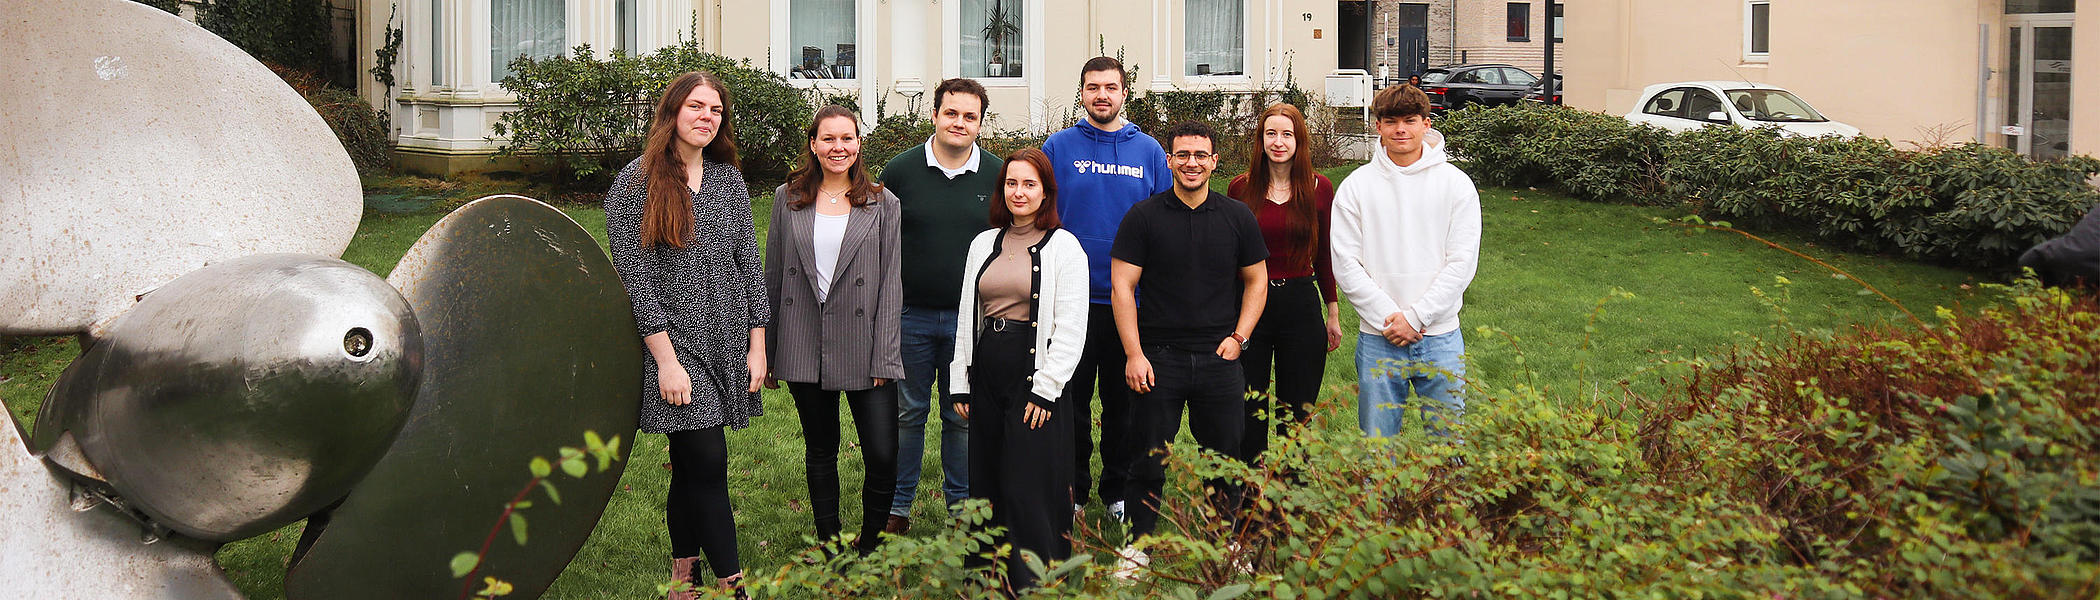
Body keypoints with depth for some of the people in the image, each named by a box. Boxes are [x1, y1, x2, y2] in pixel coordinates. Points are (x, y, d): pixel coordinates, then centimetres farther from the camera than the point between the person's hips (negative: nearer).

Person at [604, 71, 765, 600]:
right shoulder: (636, 183, -5)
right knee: (708, 462, -9)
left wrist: (757, 345, 6)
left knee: (691, 466, 11)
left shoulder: (728, 179, 10)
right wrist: (667, 360, -14)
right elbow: (635, 277, -9)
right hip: (673, 343, -5)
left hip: (725, 346, 5)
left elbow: (748, 263, 11)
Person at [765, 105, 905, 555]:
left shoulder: (882, 204, 2)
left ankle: (869, 546, 14)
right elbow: (773, 276, 9)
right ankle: (828, 547, 26)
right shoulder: (788, 198, 6)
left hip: (863, 349, -1)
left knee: (883, 455, -7)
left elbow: (890, 284, 0)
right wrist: (766, 351, 8)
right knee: (820, 452, 12)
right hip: (805, 346, 1)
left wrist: (883, 358, -6)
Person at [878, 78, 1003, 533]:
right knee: (906, 413, 9)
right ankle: (897, 506, 20)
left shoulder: (997, 176, 2)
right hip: (910, 313, 0)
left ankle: (961, 502, 24)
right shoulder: (901, 170, -1)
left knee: (964, 416, 10)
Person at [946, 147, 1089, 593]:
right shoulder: (984, 244, 14)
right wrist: (960, 382, 11)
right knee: (987, 484, 8)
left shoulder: (1064, 247, -2)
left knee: (1027, 488, -6)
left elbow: (1071, 327, -7)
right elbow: (966, 317, 17)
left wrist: (1045, 388, -13)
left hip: (1036, 375, -5)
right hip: (987, 374, 5)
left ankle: (1034, 583, 6)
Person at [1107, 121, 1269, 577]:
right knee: (1150, 458, 3)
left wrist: (1238, 337, 2)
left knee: (1224, 455, 8)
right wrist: (1134, 354, -8)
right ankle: (1139, 544, 16)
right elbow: (1122, 287, -2)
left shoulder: (1237, 218, 7)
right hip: (1158, 356, -2)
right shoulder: (1144, 217, 0)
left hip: (1219, 357, 2)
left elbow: (1256, 281, 15)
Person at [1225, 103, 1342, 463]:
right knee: (1249, 413, 5)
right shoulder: (1241, 189, -1)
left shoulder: (1319, 189, 1)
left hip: (1301, 306, 1)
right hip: (1249, 306, 0)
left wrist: (1333, 313, 9)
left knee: (1297, 414, 9)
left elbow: (1324, 256, 8)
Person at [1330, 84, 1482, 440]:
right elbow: (1346, 264, -2)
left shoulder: (1455, 183, 2)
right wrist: (1388, 317, -11)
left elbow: (1462, 262, -3)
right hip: (1377, 341, 0)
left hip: (1440, 338, 0)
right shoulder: (1355, 187, 3)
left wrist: (1416, 317, -11)